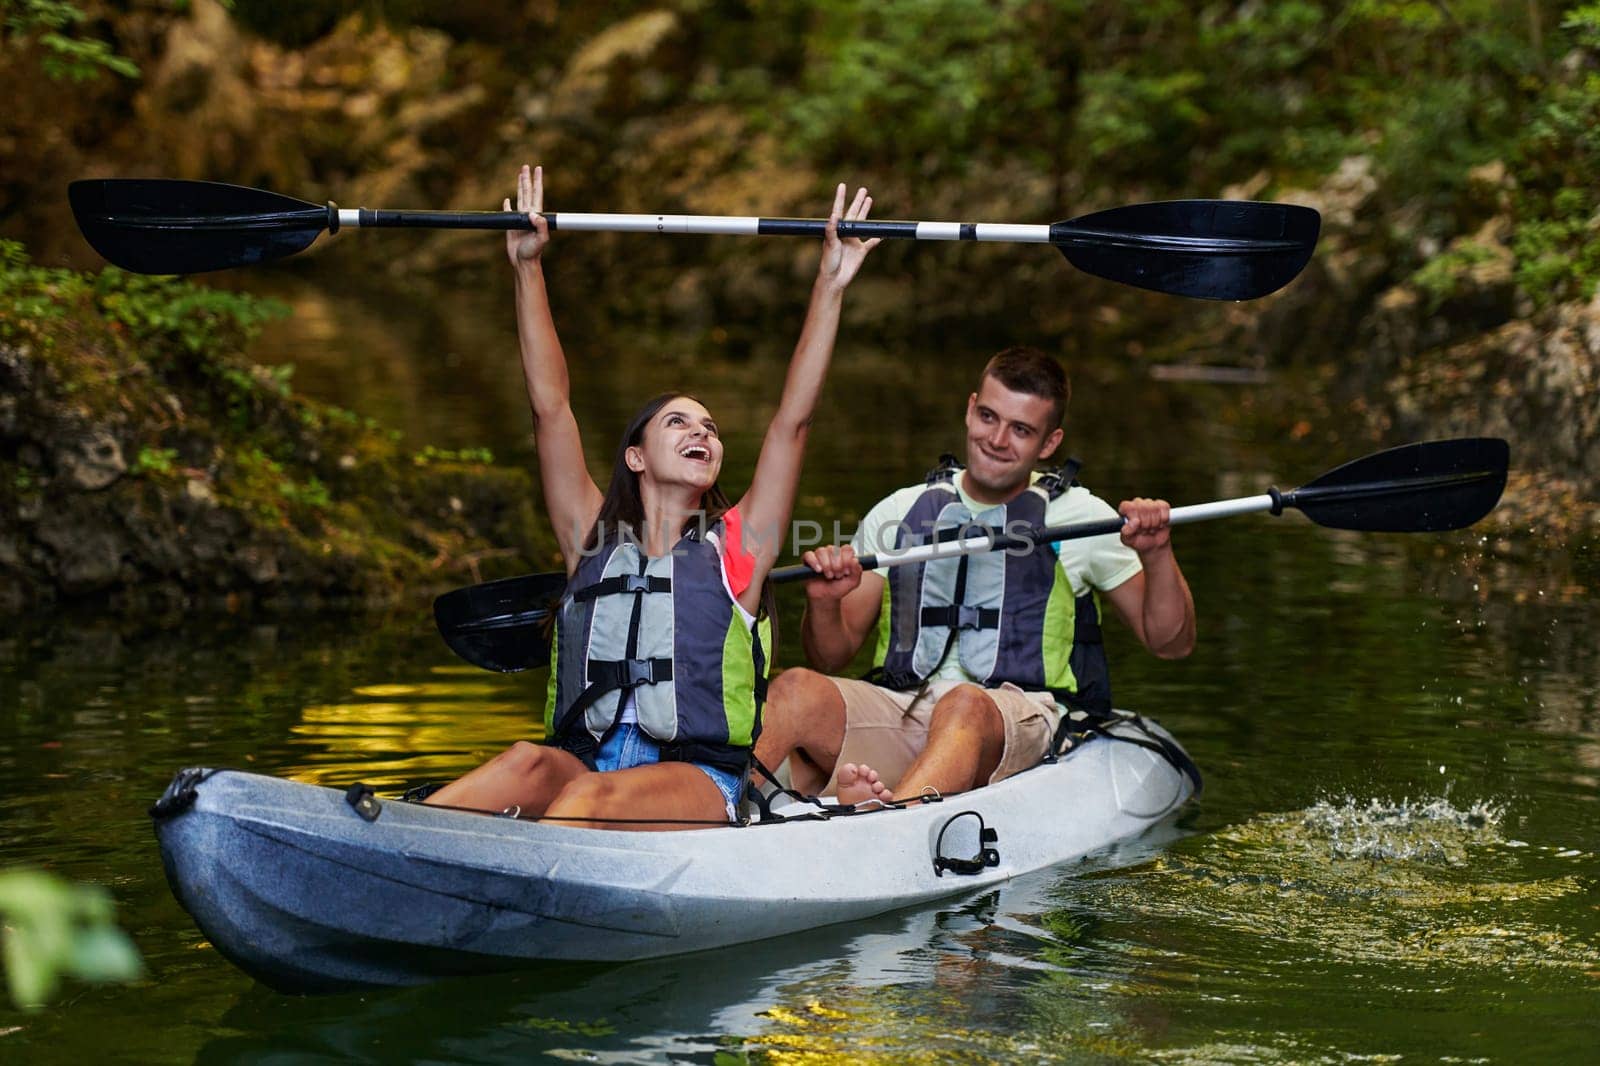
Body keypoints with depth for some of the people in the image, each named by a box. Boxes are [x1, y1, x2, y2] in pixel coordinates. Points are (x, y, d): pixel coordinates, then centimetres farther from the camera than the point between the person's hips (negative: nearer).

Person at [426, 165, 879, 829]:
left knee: (593, 798, -34)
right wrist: (528, 268, 11)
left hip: (701, 783, -2)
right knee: (530, 763, -33)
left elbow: (792, 420, 10)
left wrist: (829, 287, 5)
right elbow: (550, 406, 15)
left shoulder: (737, 548, 16)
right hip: (582, 767, 2)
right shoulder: (594, 541, 20)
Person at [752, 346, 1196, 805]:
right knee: (795, 690, -28)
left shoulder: (1078, 517, 11)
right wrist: (823, 603, -5)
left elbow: (1171, 642, 10)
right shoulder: (899, 513, 16)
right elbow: (831, 657, 18)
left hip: (1020, 720, -3)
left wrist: (1157, 555, -8)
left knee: (964, 704, -40)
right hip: (901, 708, 3)